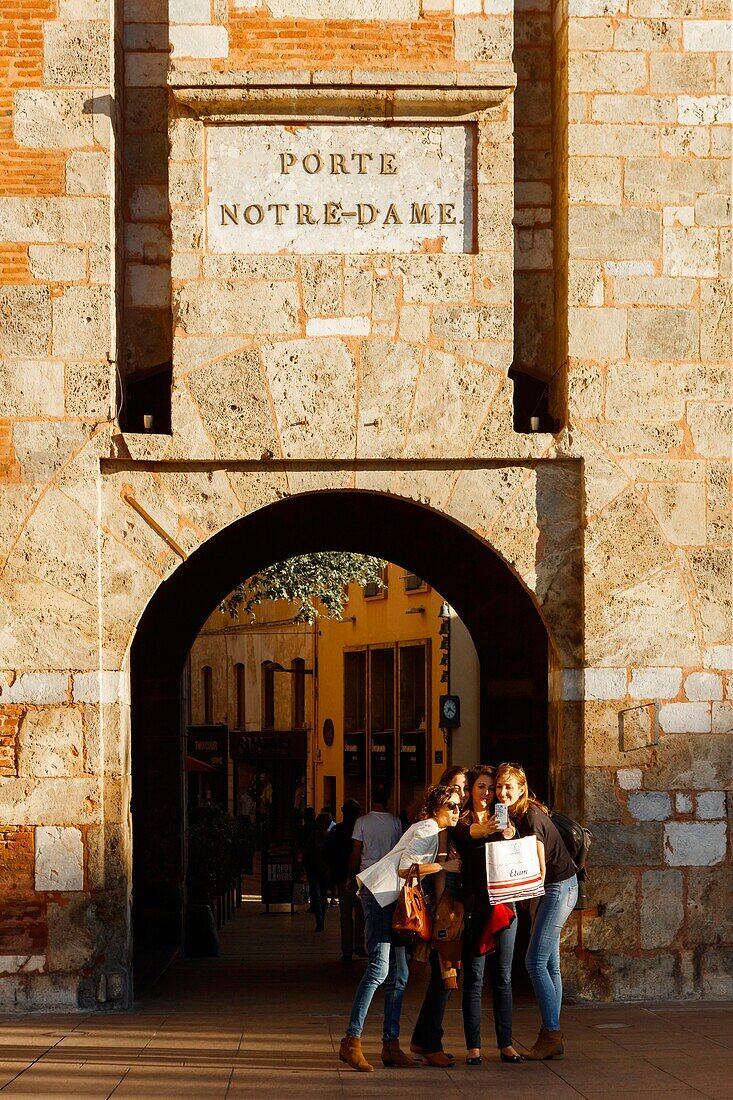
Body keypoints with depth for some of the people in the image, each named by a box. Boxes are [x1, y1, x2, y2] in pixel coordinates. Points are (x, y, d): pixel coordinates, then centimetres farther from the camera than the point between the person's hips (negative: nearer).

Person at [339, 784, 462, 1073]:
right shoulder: (428, 829, -10)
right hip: (380, 894, -11)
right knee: (379, 969, -17)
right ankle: (351, 1042, -19)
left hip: (392, 898, 11)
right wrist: (444, 866, -14)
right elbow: (404, 868, -17)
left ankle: (390, 1045, 9)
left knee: (398, 975, 7)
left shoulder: (432, 830, 21)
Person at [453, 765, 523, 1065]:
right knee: (474, 978, -3)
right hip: (475, 905, -3)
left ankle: (506, 1044, 8)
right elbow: (463, 835, -20)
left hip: (503, 903, 3)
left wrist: (509, 835, -24)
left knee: (503, 978, 5)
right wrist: (482, 830, -43)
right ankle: (473, 1046, -1)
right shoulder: (463, 821, 5)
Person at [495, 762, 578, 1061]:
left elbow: (540, 867, -18)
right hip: (552, 889, 10)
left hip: (559, 887, -10)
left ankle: (551, 1034, -9)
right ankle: (553, 1039, 10)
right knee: (549, 964, 8)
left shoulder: (530, 816, -17)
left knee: (536, 962, -12)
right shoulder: (513, 816, 10)